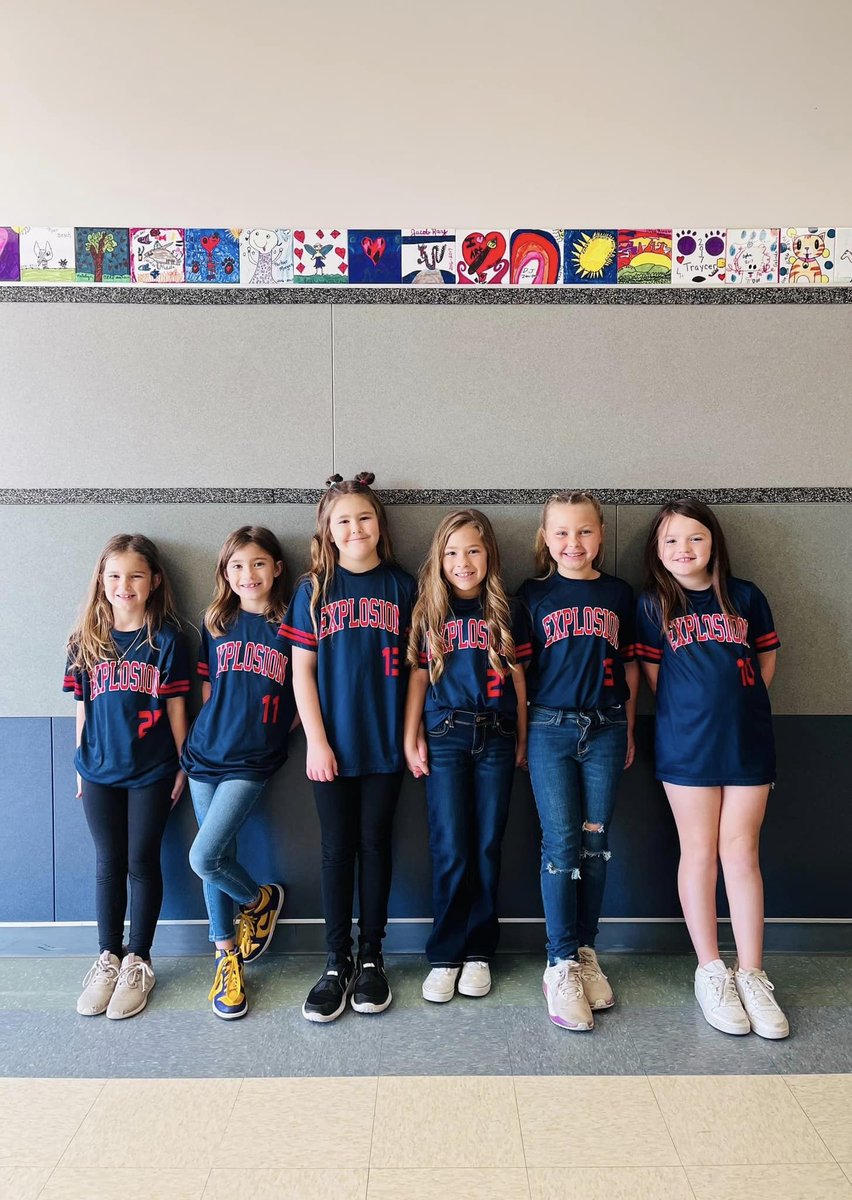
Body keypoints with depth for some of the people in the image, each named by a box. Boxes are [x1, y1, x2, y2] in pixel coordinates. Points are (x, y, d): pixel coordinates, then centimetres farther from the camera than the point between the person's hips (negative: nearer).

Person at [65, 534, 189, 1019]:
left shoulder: (166, 639, -6)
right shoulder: (87, 640, 2)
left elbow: (175, 707, -3)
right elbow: (83, 706, 7)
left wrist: (183, 765, 0)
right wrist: (81, 764, 8)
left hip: (152, 773, -2)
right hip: (100, 772, 2)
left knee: (143, 863, 5)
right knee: (109, 864, 11)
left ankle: (138, 961, 21)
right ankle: (108, 958, 25)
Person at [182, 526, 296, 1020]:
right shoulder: (216, 624, 5)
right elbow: (207, 688, 12)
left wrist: (272, 733, -7)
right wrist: (225, 725, 2)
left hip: (252, 762, -3)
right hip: (205, 755, 4)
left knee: (205, 857, -12)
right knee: (218, 860, 10)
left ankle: (262, 899, 18)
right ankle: (227, 956, 28)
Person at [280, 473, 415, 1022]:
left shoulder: (401, 586, 2)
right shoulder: (314, 590, 1)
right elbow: (302, 671, 0)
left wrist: (414, 734, -2)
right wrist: (316, 742, -6)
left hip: (385, 744, 0)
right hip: (333, 744, 0)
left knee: (375, 845, 9)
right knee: (338, 848, 7)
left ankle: (371, 959, 23)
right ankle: (337, 962, 20)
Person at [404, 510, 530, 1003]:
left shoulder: (507, 612, 5)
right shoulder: (429, 611, 5)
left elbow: (518, 679, 8)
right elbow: (419, 677, 6)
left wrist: (522, 741, 9)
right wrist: (412, 739, 2)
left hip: (496, 739, 1)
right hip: (445, 738, 0)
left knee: (487, 847, 6)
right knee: (451, 850, 0)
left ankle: (479, 952, 20)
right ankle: (445, 955, 13)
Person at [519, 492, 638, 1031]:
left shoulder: (619, 593, 8)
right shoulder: (533, 595, 3)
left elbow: (630, 666, 13)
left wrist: (628, 731, 11)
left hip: (605, 728, 2)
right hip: (550, 728, -2)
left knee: (595, 842, 7)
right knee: (561, 843, -3)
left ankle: (586, 951, 21)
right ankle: (562, 964, 7)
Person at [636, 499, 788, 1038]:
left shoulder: (745, 596, 4)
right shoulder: (653, 605, 2)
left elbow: (766, 659, 12)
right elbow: (653, 674, 6)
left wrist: (738, 706, 6)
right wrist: (694, 711, 1)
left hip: (749, 740, 1)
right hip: (687, 745, -1)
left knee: (741, 852, 4)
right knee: (700, 852, 5)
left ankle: (751, 973, 16)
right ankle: (711, 970, 18)